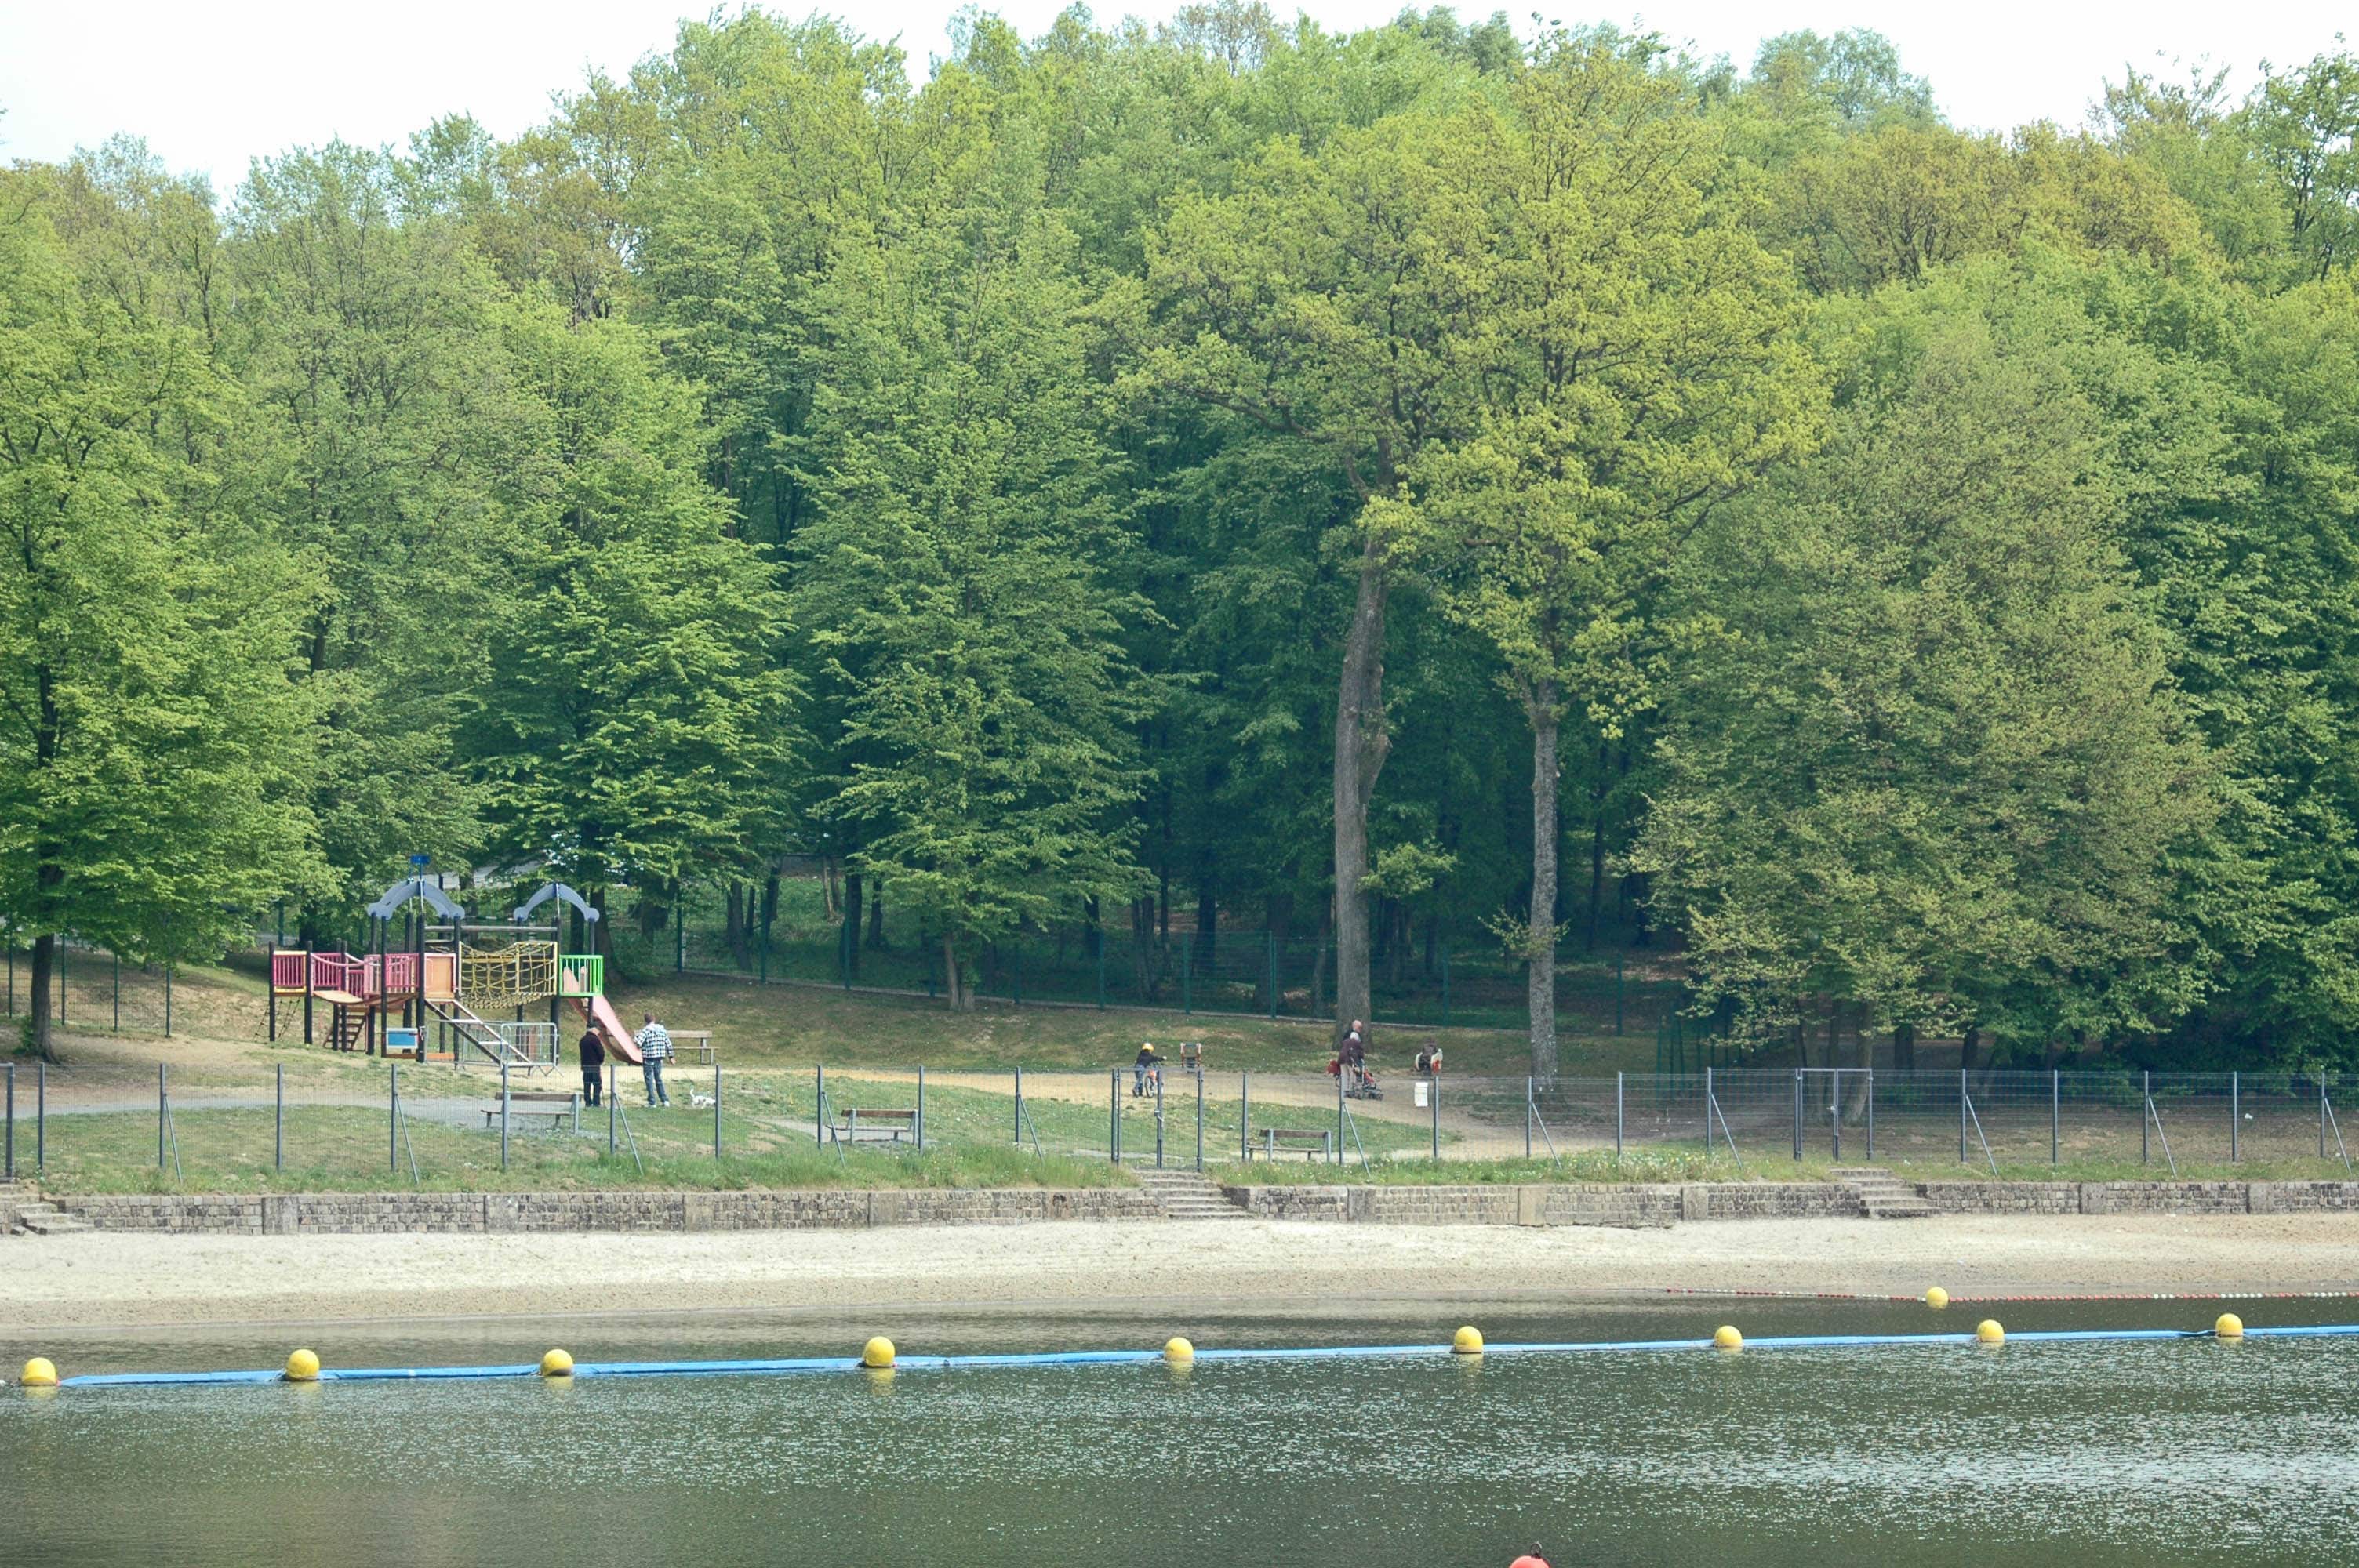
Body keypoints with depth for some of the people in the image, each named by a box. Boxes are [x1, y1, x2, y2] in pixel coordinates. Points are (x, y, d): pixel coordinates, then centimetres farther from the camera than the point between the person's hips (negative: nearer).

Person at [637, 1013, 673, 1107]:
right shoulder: (662, 1030, 6)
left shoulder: (646, 1030, -10)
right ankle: (665, 1100, 13)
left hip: (649, 1059, -5)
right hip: (660, 1059, 5)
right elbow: (668, 1044, 11)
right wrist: (671, 1056, 20)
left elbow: (638, 1042, -23)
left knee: (649, 1080, 2)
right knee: (659, 1079, 16)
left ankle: (652, 1102, 2)